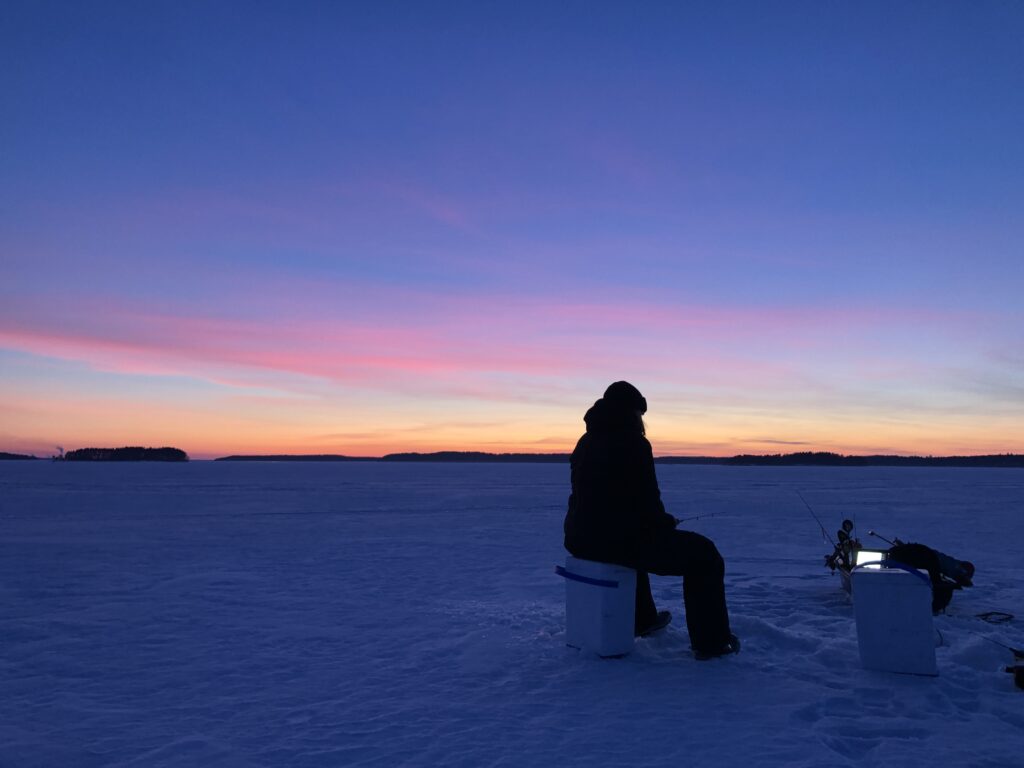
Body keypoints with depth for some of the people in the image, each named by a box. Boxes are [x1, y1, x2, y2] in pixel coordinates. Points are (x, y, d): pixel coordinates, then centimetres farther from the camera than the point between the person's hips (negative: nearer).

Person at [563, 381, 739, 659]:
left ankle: (642, 619, 51)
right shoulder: (632, 443, -11)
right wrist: (665, 522, 9)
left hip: (581, 540, 8)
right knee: (703, 554, 6)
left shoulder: (586, 441, 13)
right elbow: (647, 500, -14)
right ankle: (711, 641, 9)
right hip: (617, 539, -8)